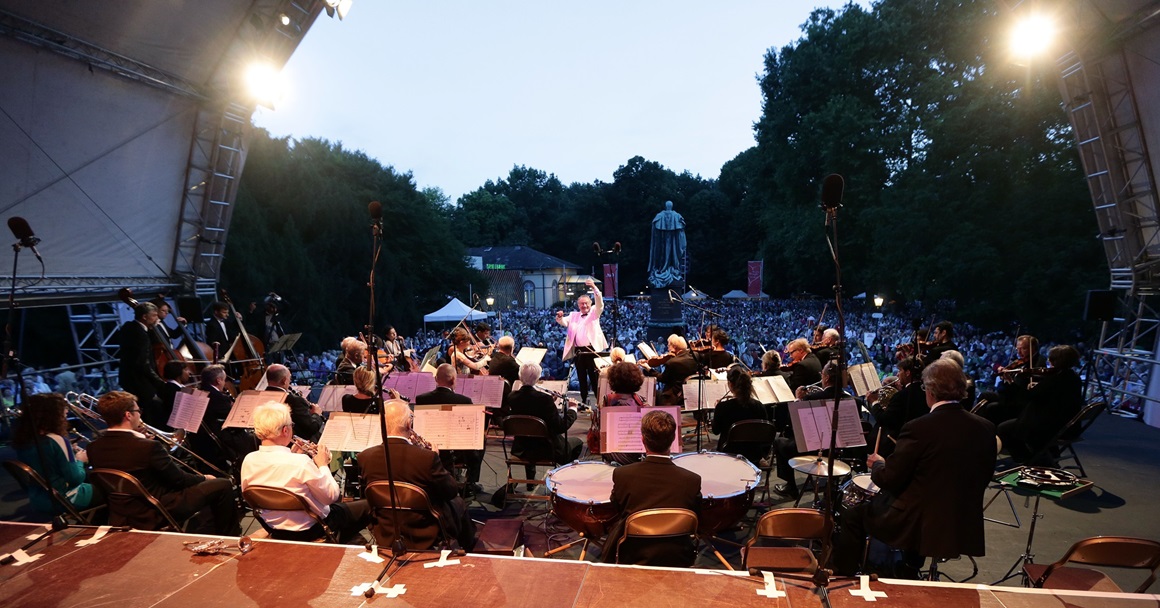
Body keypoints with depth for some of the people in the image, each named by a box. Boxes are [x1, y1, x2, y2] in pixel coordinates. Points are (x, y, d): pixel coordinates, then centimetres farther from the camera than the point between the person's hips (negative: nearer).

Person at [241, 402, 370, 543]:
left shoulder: (248, 461, -15)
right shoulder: (300, 462, -34)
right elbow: (331, 496, -23)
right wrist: (323, 465, -8)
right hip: (309, 530, -7)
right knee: (367, 506, 12)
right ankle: (339, 542, 27)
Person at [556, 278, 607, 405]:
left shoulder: (594, 312, 7)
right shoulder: (574, 316, 18)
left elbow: (600, 303, -9)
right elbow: (564, 322, 9)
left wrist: (594, 287, -25)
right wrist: (560, 317, -16)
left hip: (592, 350, -4)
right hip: (578, 351, 4)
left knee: (595, 377, -3)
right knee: (581, 377, 10)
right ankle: (584, 401, 18)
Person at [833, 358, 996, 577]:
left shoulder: (918, 428, -20)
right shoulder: (985, 429, -4)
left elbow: (889, 480, -15)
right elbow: (983, 479, 8)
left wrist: (877, 464, 6)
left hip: (919, 526, -6)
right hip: (967, 530, 6)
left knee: (853, 516, 15)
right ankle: (908, 574, 46)